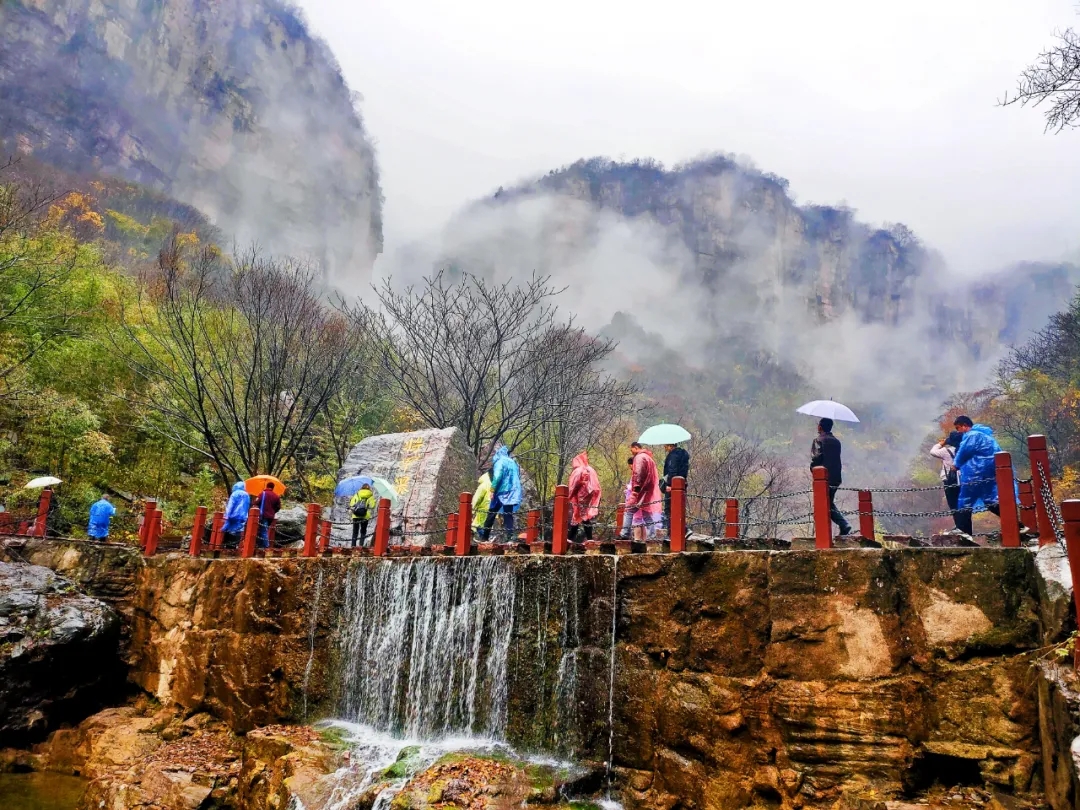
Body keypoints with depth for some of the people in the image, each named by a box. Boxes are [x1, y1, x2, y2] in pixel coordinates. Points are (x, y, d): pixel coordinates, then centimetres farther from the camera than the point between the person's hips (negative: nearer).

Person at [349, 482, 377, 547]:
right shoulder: (370, 496, 7)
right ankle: (361, 545, -1)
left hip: (356, 515, 1)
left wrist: (350, 509, 4)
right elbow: (372, 504, -2)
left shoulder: (357, 494, 12)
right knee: (363, 531, 10)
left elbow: (352, 501, 4)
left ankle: (353, 545, 1)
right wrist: (371, 512, 6)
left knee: (355, 531, 9)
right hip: (365, 516, -1)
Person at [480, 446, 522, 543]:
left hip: (502, 492, -6)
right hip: (513, 493, 6)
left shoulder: (499, 462, -4)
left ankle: (484, 536, 9)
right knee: (508, 515, 5)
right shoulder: (513, 463, 18)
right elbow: (518, 477, 21)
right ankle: (510, 536, -9)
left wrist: (492, 490, -14)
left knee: (491, 514, 5)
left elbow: (497, 477, -16)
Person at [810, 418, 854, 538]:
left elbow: (817, 457, -16)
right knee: (830, 504, 19)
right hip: (836, 477, 7)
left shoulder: (819, 440, -9)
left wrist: (813, 468, 0)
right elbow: (837, 458, 14)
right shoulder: (836, 441, 12)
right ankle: (844, 524, 3)